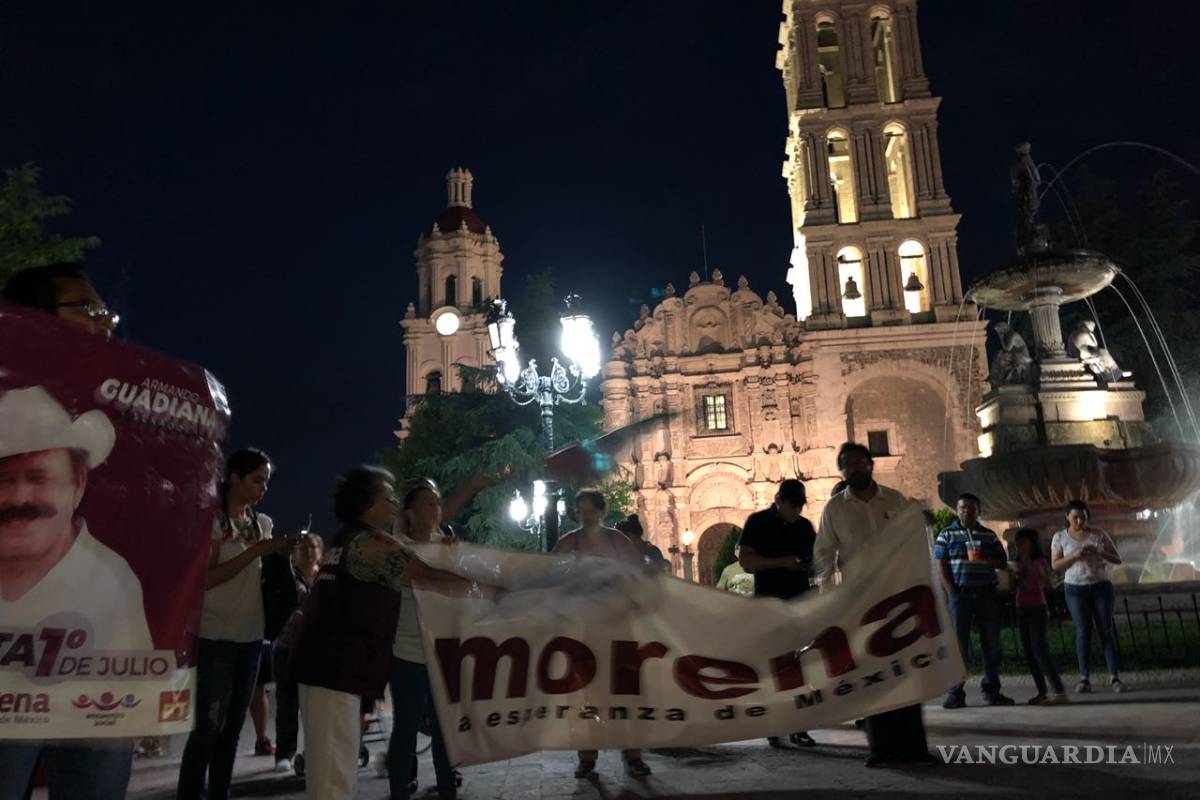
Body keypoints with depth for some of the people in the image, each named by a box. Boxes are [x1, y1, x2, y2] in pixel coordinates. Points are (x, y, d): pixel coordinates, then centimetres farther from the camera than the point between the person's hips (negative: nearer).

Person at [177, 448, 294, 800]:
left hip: (251, 638, 6)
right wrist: (257, 550, -20)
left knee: (232, 726, 12)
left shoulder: (263, 523, 10)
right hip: (215, 638, -6)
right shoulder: (210, 519, -8)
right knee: (208, 726, -7)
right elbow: (205, 578, -15)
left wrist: (280, 553, -5)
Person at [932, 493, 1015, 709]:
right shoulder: (947, 534, 4)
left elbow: (1003, 564, 11)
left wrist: (985, 559, -10)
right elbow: (941, 566, 0)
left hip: (987, 593, 3)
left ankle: (991, 691, 17)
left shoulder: (989, 535, 11)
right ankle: (955, 693, 4)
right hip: (960, 593, -3)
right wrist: (952, 593, -9)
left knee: (992, 643, 5)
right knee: (958, 644, -1)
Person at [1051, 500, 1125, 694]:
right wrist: (1074, 556, -17)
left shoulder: (1099, 534, 2)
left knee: (1107, 630, -2)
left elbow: (1117, 559, 3)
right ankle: (1085, 678, -1)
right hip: (1076, 589, 0)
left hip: (1101, 586, 1)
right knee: (1083, 631, -3)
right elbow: (1055, 565, -1)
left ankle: (1115, 676, 2)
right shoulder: (1060, 537, 2)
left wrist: (1099, 553, -16)